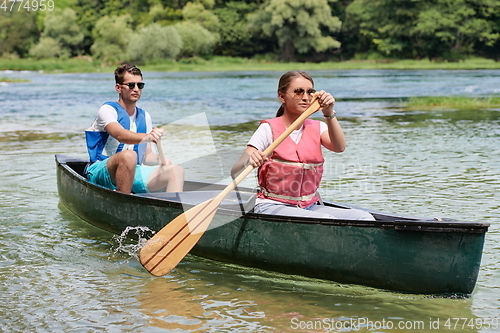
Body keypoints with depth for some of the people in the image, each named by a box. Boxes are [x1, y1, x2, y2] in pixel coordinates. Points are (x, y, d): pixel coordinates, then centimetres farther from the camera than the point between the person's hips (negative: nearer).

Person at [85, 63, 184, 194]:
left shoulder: (144, 117, 15)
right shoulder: (108, 110, -6)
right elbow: (120, 135, -28)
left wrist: (160, 159, -7)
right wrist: (147, 137, -46)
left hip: (133, 174, 7)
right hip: (100, 173, -6)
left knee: (176, 171, -13)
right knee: (129, 155, -38)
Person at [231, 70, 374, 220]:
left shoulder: (317, 128, 10)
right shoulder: (269, 129, -4)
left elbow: (339, 147, -12)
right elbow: (235, 173, -13)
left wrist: (329, 113, -26)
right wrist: (248, 161, -36)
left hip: (309, 207, 5)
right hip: (272, 207, -5)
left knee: (364, 217, -18)